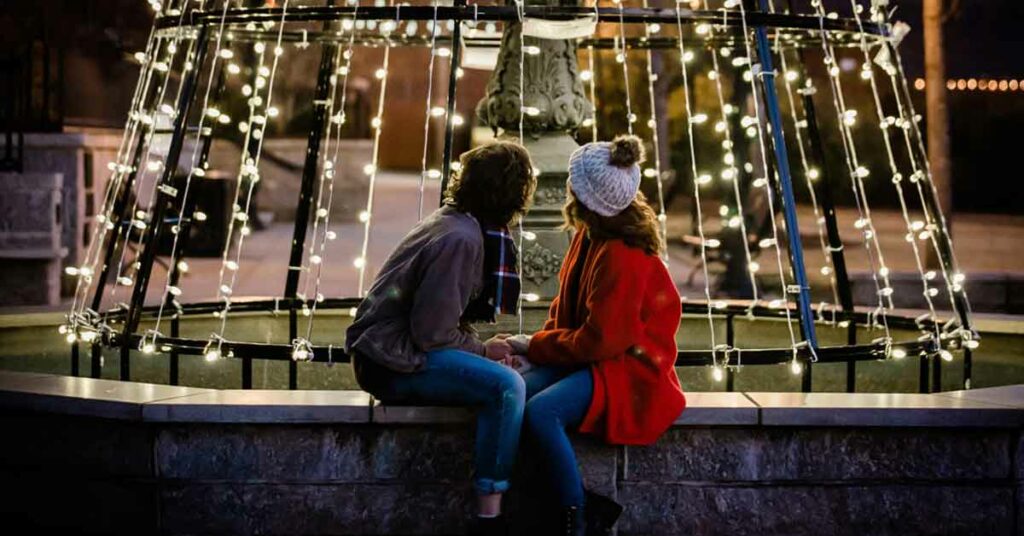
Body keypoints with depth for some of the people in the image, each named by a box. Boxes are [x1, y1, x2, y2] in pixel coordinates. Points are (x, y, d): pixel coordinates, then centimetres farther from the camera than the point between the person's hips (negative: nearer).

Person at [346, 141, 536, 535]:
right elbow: (433, 334, -21)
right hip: (394, 364, -11)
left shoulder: (454, 221, 10)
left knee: (506, 368, 15)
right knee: (506, 386, -24)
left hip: (387, 350, 11)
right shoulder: (462, 240, -20)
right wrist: (481, 350, -7)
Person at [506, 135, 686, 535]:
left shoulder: (621, 257, -22)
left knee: (540, 410, -31)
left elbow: (599, 339, -21)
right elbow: (565, 306, 14)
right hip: (589, 355, 10)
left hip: (629, 369, -10)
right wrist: (535, 347, -2)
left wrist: (535, 346, -11)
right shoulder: (589, 238, 6)